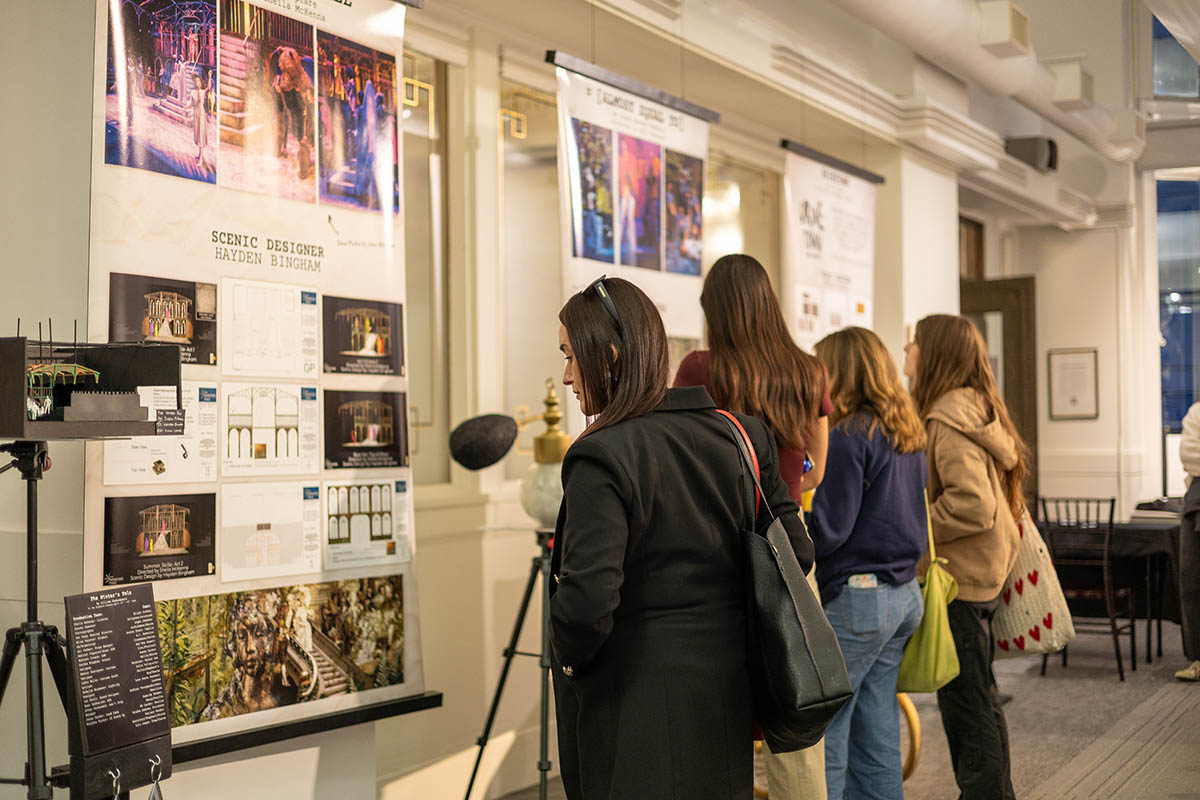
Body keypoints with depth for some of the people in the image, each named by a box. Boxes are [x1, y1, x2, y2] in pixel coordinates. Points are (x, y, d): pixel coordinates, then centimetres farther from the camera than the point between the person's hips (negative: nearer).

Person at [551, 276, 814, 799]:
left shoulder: (601, 457, -18)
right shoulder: (739, 436, 2)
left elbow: (587, 598, -26)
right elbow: (796, 553, 6)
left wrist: (570, 658, -7)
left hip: (635, 705, -7)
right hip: (727, 690, 7)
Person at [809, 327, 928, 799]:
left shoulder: (848, 437, -13)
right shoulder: (909, 437, 13)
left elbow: (828, 528, -17)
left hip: (854, 597, -9)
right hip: (903, 592, 9)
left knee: (822, 740, -3)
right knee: (878, 738, 14)